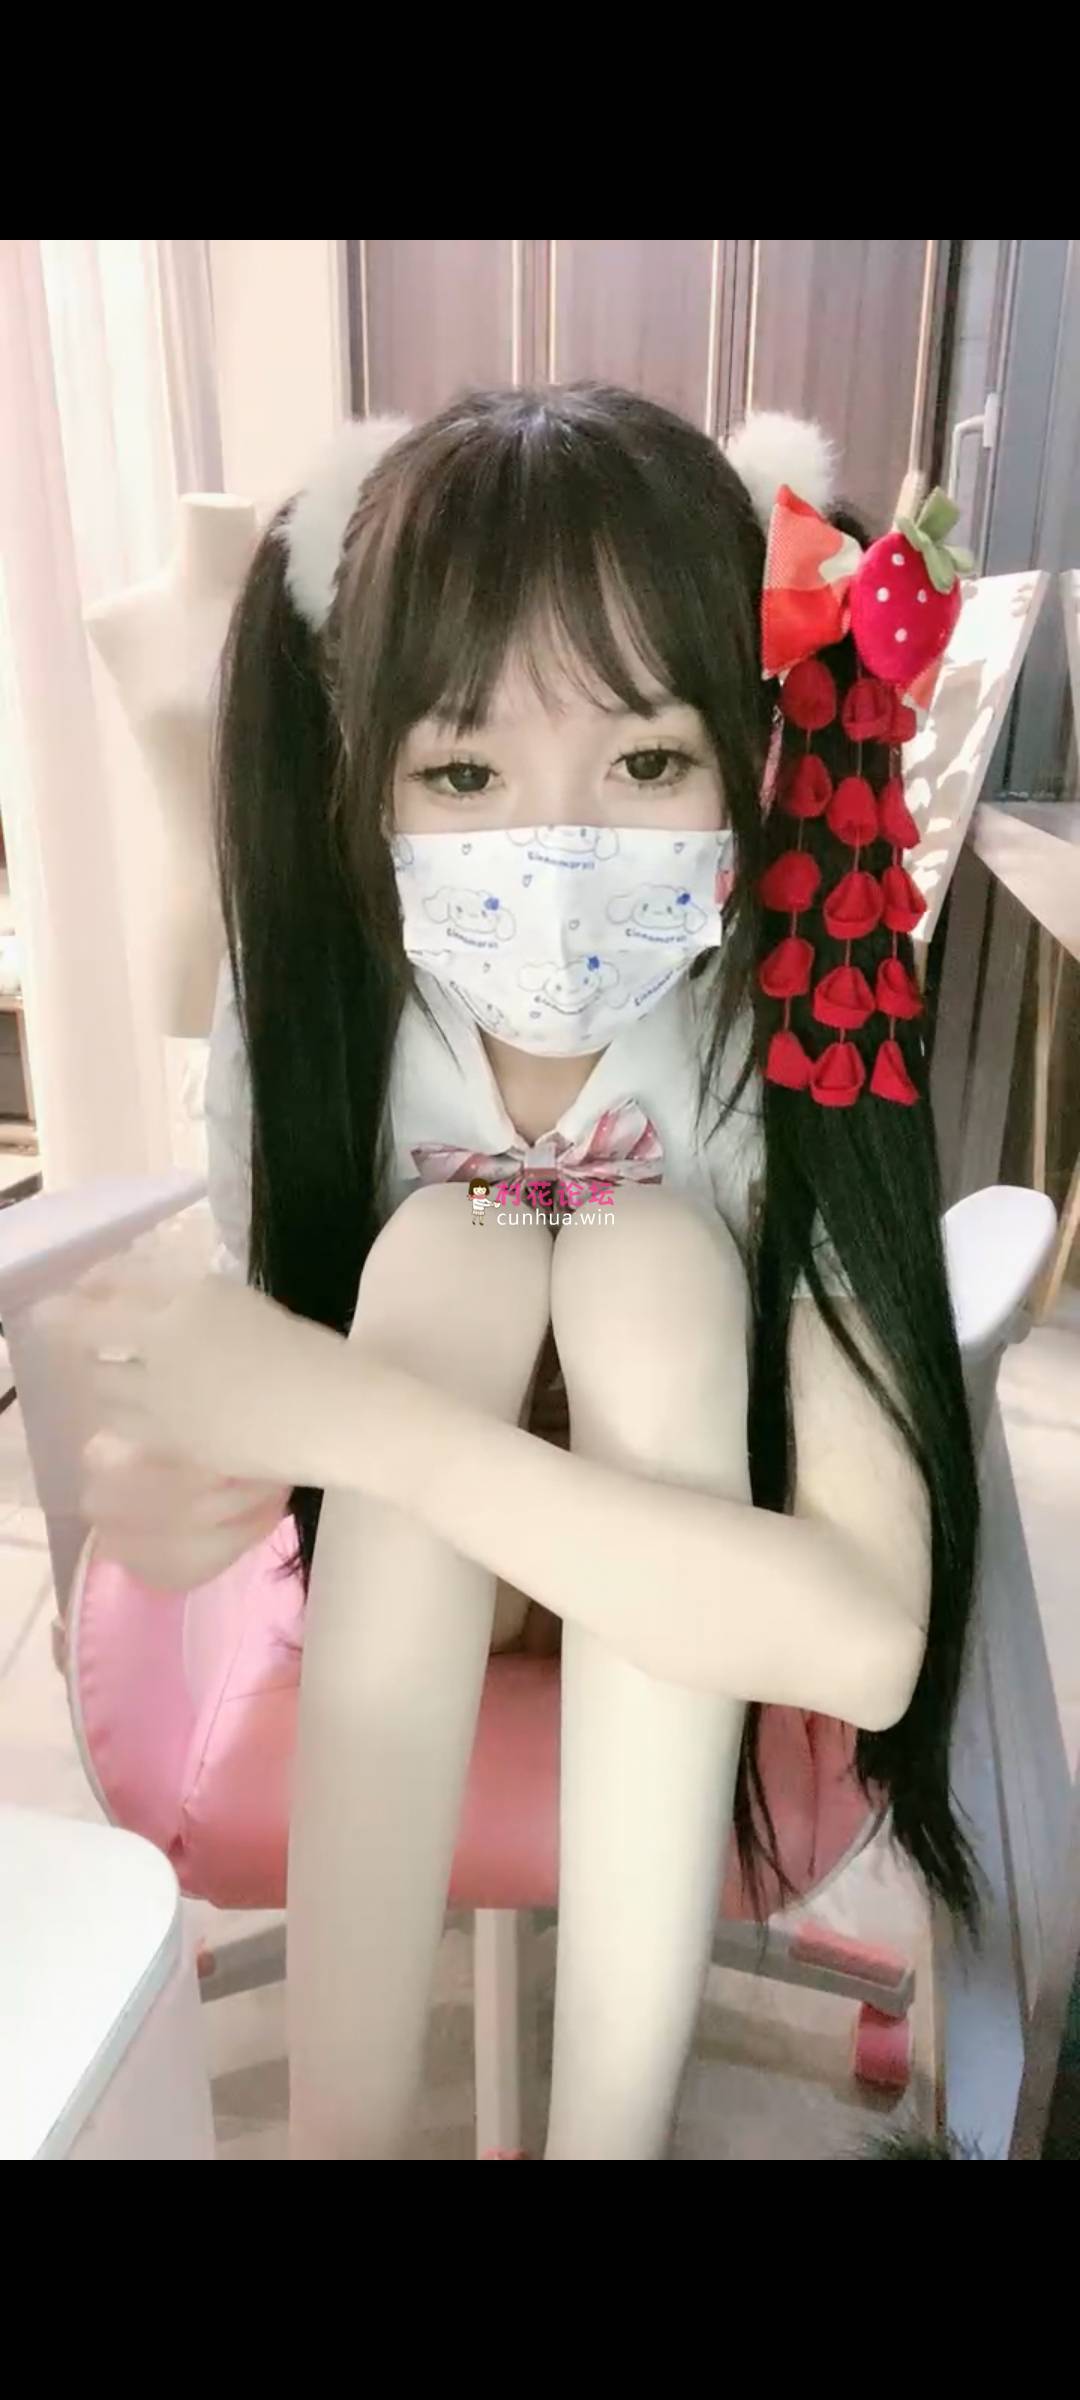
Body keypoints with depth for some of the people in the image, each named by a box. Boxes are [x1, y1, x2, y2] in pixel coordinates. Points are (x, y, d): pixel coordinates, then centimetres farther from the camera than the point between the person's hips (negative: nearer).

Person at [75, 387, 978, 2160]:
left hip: (717, 1628, -1)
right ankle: (341, 2132, -21)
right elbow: (175, 1527, -14)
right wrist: (194, 1480, -38)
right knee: (443, 1250, -28)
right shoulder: (313, 1013, -19)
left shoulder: (793, 1052, -27)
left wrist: (349, 1409, -41)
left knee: (649, 1265, -30)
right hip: (397, 1598, 2)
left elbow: (870, 1639, -36)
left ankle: (612, 2126, -21)